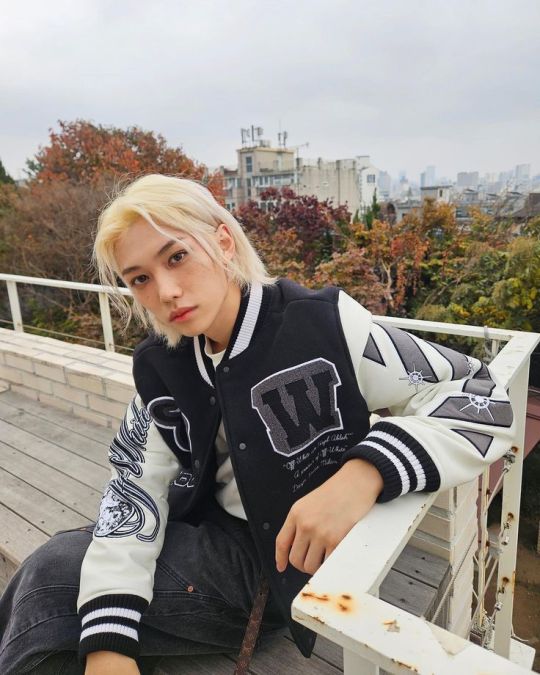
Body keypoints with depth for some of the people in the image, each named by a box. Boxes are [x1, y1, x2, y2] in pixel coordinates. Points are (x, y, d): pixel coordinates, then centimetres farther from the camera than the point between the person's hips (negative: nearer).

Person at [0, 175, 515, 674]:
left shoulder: (321, 322, -21)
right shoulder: (160, 365, -5)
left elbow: (480, 397, -21)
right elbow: (137, 485, -7)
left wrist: (365, 470, -37)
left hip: (316, 565, -5)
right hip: (218, 543, 5)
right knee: (51, 573, -5)